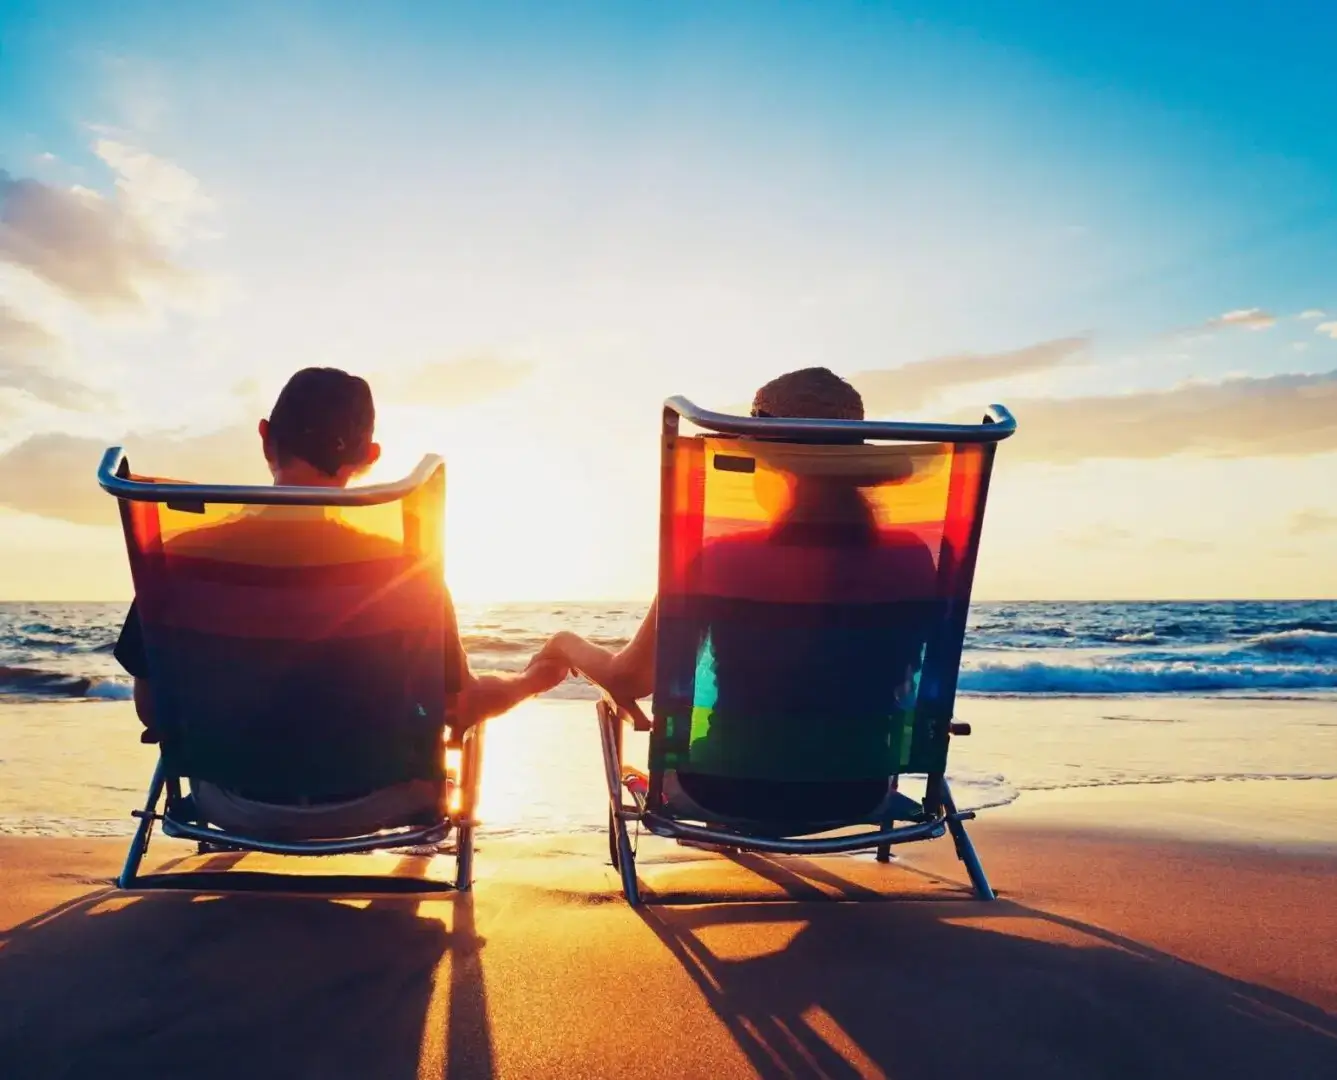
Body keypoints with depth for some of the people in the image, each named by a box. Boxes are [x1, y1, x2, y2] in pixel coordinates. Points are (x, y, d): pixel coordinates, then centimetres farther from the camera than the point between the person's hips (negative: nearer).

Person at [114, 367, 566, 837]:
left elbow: (151, 710, -6)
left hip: (234, 804, 3)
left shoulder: (182, 560, -19)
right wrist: (531, 679, 9)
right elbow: (462, 708, -13)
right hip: (366, 804, -2)